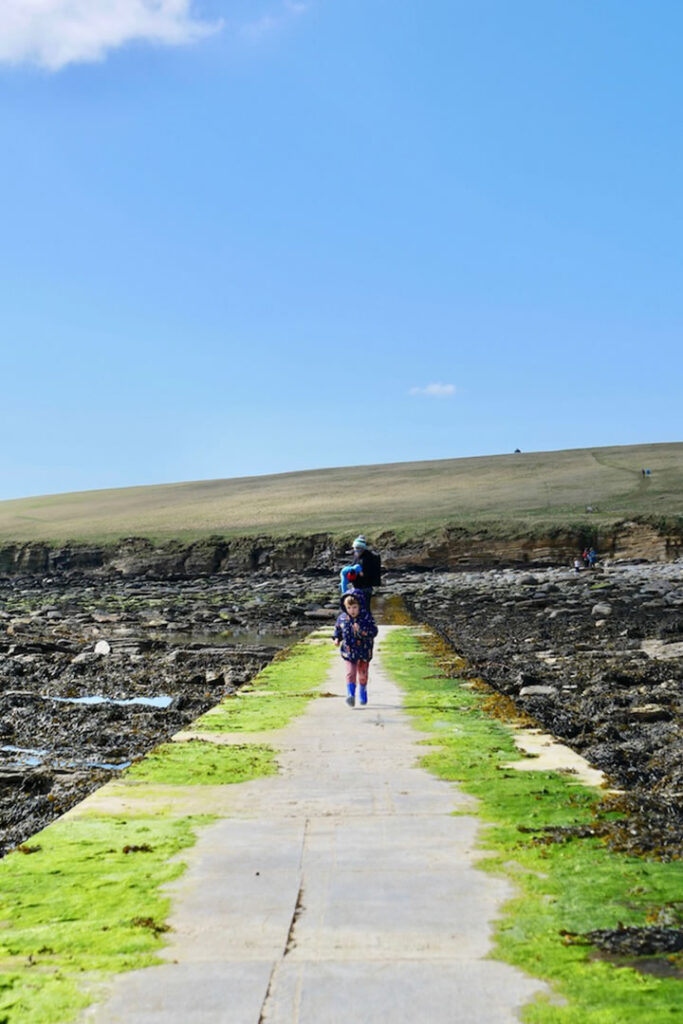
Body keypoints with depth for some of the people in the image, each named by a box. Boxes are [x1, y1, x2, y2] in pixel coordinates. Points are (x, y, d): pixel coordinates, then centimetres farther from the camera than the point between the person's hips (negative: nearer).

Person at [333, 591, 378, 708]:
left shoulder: (366, 617, -12)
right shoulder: (342, 618, -3)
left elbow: (373, 632, -19)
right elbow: (338, 629, 15)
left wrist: (361, 630, -32)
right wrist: (337, 638, -2)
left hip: (364, 651, 0)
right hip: (349, 651, 0)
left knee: (363, 674, 14)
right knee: (350, 673, -14)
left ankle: (363, 694, 35)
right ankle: (350, 695, -20)